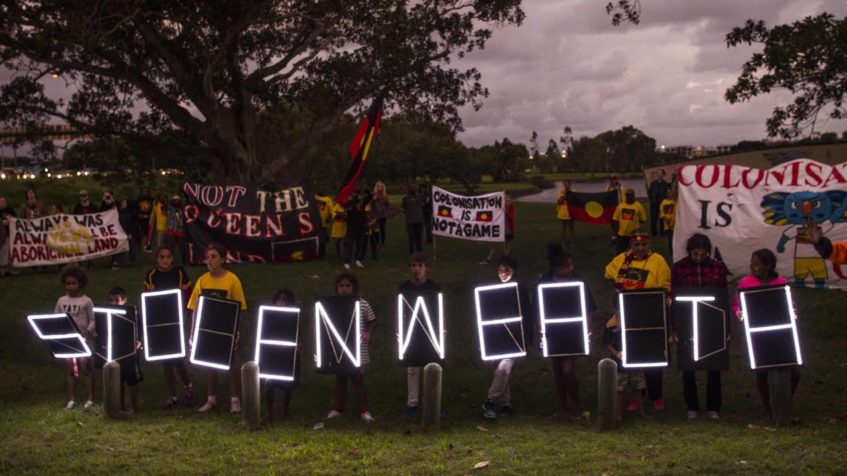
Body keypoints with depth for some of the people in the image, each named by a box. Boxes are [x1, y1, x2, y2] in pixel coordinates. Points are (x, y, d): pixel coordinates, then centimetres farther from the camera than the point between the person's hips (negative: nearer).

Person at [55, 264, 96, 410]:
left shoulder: (86, 301, -4)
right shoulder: (61, 301, 6)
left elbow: (93, 320, -4)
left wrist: (88, 330, -22)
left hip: (84, 339, -4)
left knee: (85, 368, -1)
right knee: (70, 369, 8)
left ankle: (90, 399, 6)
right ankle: (72, 399, 16)